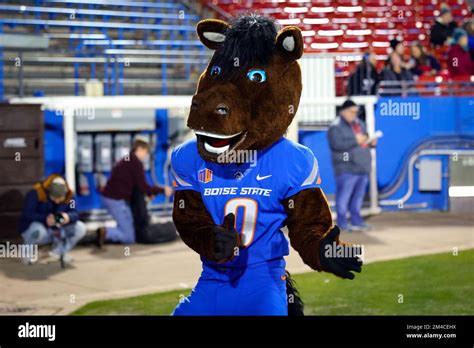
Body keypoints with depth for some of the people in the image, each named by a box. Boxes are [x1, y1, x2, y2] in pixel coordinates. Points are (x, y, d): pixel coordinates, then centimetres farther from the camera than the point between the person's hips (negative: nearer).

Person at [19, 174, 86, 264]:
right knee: (38, 231, -41)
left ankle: (58, 251, 8)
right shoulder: (36, 193, -22)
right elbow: (26, 214, -27)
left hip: (56, 231, 5)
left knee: (81, 228, -13)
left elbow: (75, 214, -13)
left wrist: (68, 217, -38)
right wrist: (45, 218, -42)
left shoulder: (68, 196, -9)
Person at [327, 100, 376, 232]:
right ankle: (342, 223, -1)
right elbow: (337, 144, -19)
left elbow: (364, 139, 27)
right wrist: (355, 140, -21)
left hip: (362, 167, 8)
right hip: (347, 169, -8)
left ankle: (356, 220, 19)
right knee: (344, 195, -6)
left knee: (358, 195, 11)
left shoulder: (359, 123, 18)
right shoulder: (336, 127, -7)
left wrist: (371, 142, 4)